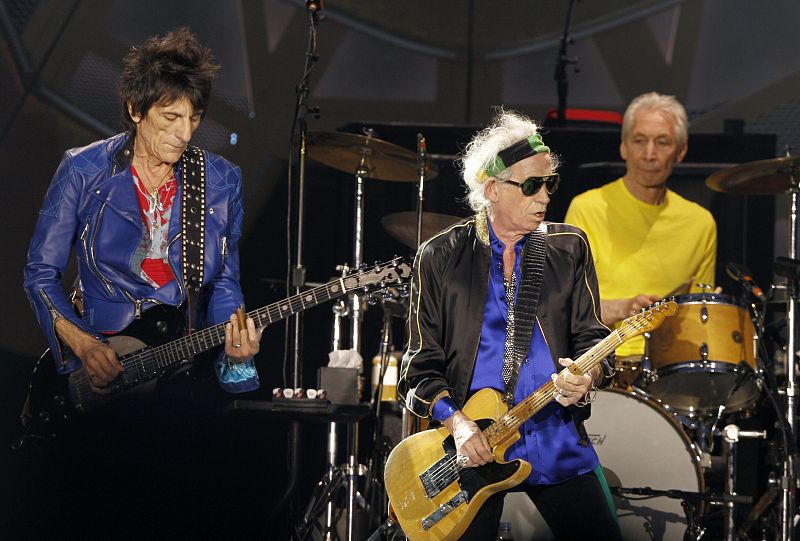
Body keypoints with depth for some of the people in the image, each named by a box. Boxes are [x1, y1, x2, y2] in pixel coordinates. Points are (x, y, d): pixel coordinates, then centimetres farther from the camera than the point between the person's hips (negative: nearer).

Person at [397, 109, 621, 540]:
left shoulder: (568, 249, 8)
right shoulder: (440, 257, 1)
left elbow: (592, 336, 6)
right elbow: (422, 364, 0)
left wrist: (587, 375, -17)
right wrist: (456, 422, -16)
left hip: (556, 441, 2)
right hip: (471, 447, -2)